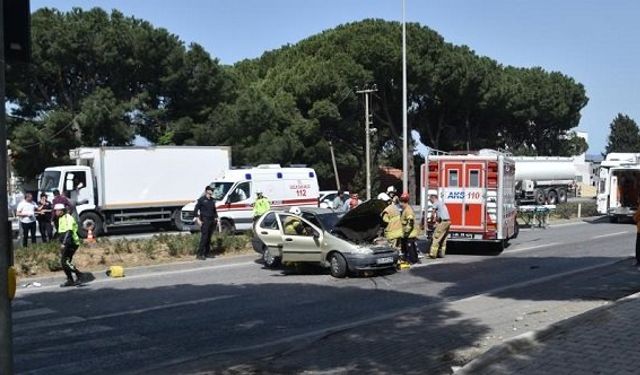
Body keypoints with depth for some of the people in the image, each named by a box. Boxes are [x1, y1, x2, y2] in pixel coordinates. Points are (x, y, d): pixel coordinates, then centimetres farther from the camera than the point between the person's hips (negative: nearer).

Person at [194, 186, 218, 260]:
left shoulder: (212, 200, 14)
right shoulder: (201, 199, -5)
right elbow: (195, 210, -6)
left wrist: (216, 217, 15)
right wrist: (198, 219, -13)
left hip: (212, 221, 7)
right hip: (204, 221, -7)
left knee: (209, 238, 9)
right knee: (204, 238, -13)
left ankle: (206, 253, 18)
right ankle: (199, 255, -13)